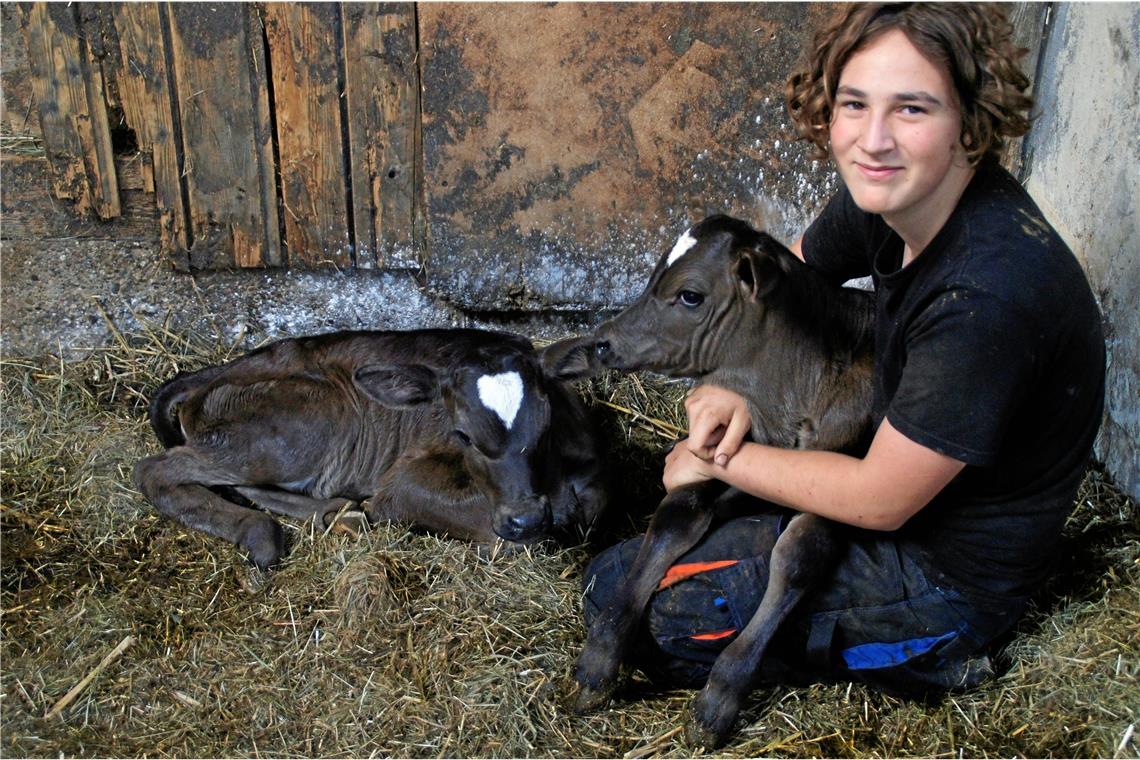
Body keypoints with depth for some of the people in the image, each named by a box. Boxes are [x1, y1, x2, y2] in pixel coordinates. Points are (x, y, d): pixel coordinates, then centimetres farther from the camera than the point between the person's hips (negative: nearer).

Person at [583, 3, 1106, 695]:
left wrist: (720, 459, -14)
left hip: (946, 578, -8)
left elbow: (880, 500, -26)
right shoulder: (889, 197, -9)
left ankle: (919, 657, -1)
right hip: (900, 473, 9)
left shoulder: (987, 293, -34)